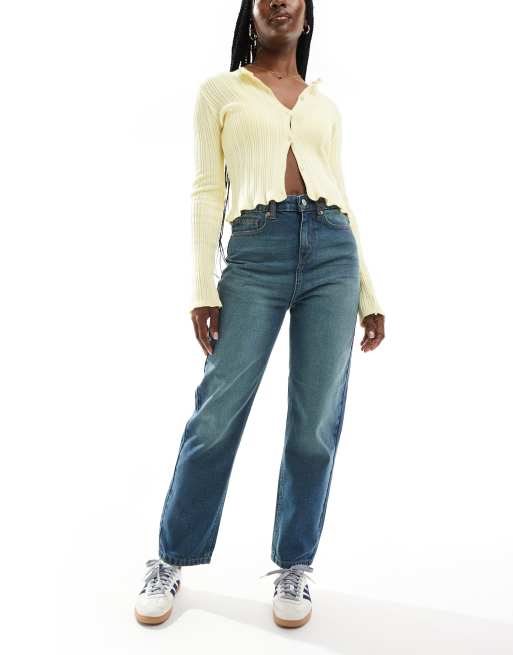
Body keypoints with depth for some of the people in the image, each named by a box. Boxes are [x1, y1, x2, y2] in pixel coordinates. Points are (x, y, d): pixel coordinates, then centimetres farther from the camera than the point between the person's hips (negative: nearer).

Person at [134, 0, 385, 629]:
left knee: (317, 423, 2)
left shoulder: (326, 106, 24)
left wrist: (369, 294, 14)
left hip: (332, 250, 3)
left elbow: (343, 197, 20)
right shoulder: (219, 90, 16)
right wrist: (203, 289, -6)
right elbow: (207, 192, 5)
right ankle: (171, 562, 17)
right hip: (254, 250, -3)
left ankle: (294, 565, 19)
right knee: (217, 414, -3)